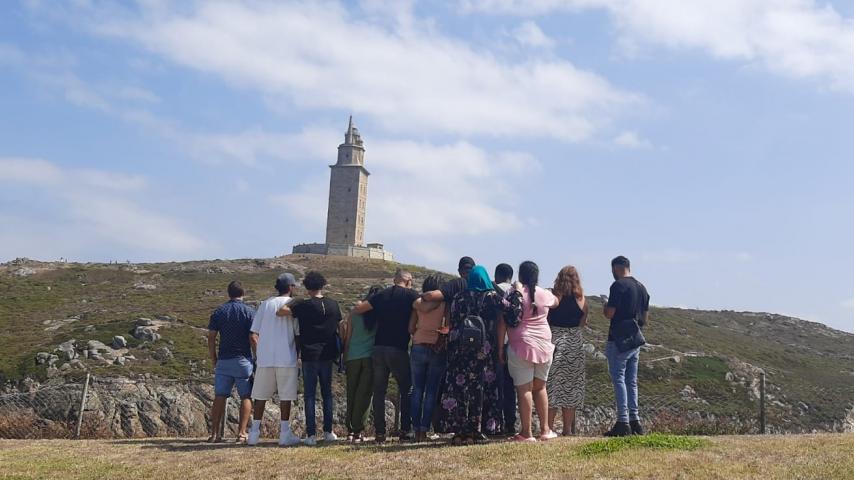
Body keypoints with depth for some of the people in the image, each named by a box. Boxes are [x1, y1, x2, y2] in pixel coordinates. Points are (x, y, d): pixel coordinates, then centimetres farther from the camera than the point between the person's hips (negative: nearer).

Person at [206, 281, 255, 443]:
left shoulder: (219, 312, 6)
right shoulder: (250, 312, -3)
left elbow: (211, 338, 4)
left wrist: (213, 359, 13)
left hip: (223, 361, 3)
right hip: (243, 360, -3)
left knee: (219, 397, 7)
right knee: (246, 397, 4)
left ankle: (215, 434, 6)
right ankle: (242, 433, -2)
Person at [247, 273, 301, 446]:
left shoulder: (265, 304, 10)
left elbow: (253, 336, 7)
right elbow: (298, 335, -3)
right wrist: (299, 360, 6)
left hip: (264, 359, 4)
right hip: (286, 359, -3)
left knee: (260, 396, 11)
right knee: (285, 396, 3)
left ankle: (254, 432, 12)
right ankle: (285, 433, 4)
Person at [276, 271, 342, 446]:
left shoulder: (303, 306, -8)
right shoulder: (333, 305, 3)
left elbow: (280, 312, -16)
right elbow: (339, 326, 11)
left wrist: (290, 303, 1)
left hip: (309, 355, -3)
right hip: (327, 355, 3)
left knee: (309, 395, 2)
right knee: (327, 393, 14)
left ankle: (311, 434, -1)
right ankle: (328, 431, 15)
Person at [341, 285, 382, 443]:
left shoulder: (354, 314, 7)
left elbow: (348, 339, 7)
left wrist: (345, 359, 12)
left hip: (353, 357, 2)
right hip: (370, 357, -2)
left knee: (351, 395, 11)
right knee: (364, 395, 0)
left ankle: (350, 430, 12)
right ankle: (357, 431, -3)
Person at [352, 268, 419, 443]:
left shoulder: (381, 295, 10)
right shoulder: (411, 295, 1)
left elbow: (357, 309, 6)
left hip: (379, 348, 4)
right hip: (398, 349, -4)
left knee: (379, 392, 7)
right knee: (406, 390, 9)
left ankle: (379, 432, 5)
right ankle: (405, 430, 4)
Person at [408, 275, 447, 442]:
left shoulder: (418, 303, 4)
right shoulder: (444, 303, -2)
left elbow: (411, 328, 5)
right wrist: (442, 336, 11)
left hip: (418, 348, 2)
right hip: (437, 350, -2)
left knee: (417, 390, 8)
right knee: (431, 391, 2)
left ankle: (417, 430, 5)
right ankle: (424, 430, -3)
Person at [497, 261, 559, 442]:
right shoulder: (544, 294, 5)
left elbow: (503, 322, -7)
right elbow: (556, 302, 29)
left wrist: (500, 347, -1)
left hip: (521, 346, -4)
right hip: (544, 345, 4)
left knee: (524, 389, -2)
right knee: (540, 387, 16)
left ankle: (526, 433, -1)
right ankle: (545, 430, 18)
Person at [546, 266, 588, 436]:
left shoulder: (553, 295, -6)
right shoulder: (581, 298, 2)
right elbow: (582, 323, 8)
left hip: (554, 340, -2)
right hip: (575, 342, 2)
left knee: (552, 385, 3)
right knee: (571, 385, 9)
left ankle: (549, 428, 1)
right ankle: (568, 430, 12)